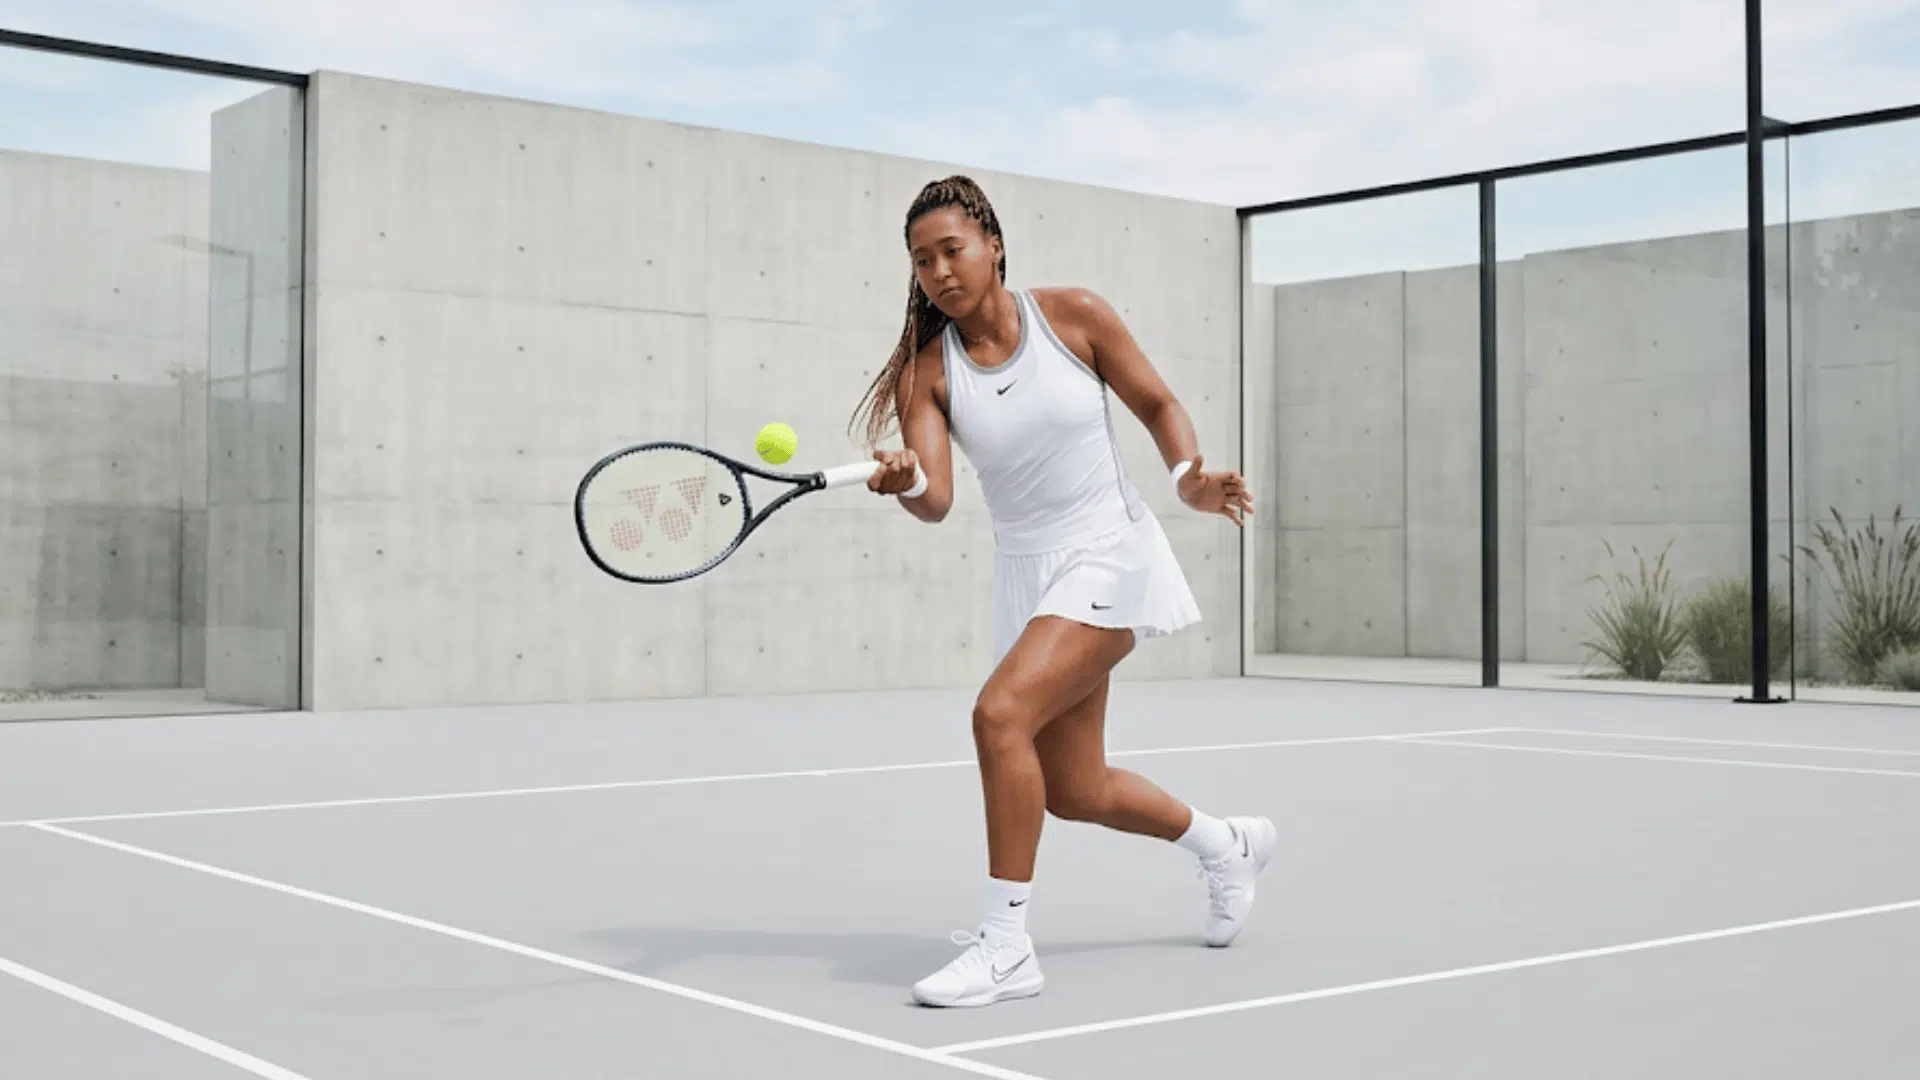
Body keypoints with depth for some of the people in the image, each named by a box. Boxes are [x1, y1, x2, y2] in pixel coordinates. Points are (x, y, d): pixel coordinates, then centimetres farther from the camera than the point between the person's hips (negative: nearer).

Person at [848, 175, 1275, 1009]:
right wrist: (905, 481, -39)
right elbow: (936, 501, -17)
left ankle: (1006, 943, -14)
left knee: (1001, 712, -26)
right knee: (1076, 793, 12)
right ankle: (1227, 845, 42)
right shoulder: (925, 370, -5)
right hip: (1026, 572, 5)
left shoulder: (1074, 315, -9)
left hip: (1109, 555, -5)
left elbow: (1157, 404, 3)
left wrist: (1190, 479, -14)